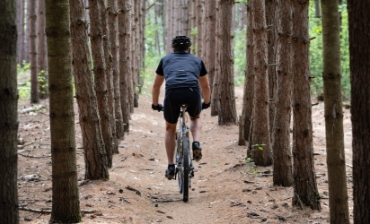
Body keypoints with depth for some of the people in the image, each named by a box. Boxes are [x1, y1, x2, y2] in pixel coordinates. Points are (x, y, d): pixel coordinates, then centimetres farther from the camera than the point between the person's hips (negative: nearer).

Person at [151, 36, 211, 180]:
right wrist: (206, 103, 57)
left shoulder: (166, 60, 30)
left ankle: (171, 167, 19)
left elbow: (156, 85, 36)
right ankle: (196, 144, 6)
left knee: (170, 128, 23)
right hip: (193, 92, 1)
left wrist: (155, 104, 50)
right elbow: (205, 86, 40)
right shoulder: (197, 60, 31)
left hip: (172, 92, 0)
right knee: (195, 118, 33)